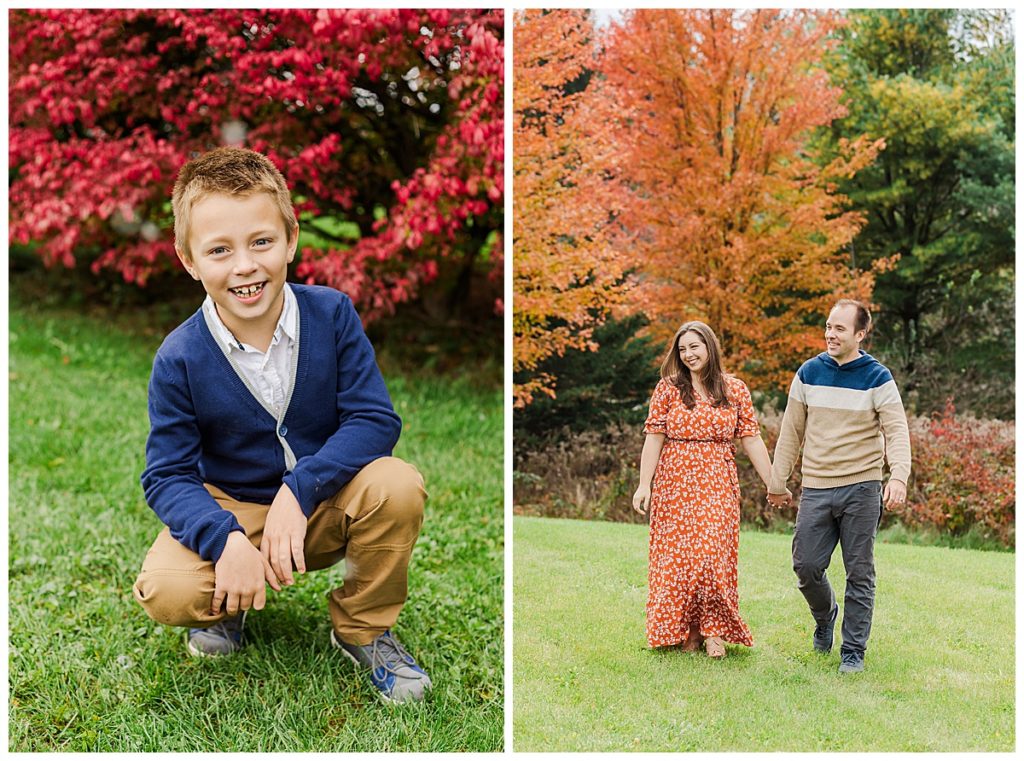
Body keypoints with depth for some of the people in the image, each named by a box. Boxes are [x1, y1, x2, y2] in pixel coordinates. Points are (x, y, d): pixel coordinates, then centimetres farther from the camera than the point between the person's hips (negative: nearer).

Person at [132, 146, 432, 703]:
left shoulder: (332, 314, -14)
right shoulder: (180, 358, -16)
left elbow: (374, 420, -17)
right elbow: (167, 475, -14)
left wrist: (298, 491, -30)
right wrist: (226, 540, -33)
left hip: (323, 504, 1)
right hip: (231, 510, 0)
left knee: (397, 487, -31)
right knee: (165, 591, -28)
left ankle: (363, 628, -2)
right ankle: (228, 604, 12)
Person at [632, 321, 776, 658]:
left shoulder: (735, 389, 5)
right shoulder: (668, 387, 3)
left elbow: (751, 440, 4)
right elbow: (654, 438, -1)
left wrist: (773, 483, 0)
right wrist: (644, 484, -8)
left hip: (717, 485, 0)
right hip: (674, 483, 0)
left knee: (713, 552, -7)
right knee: (676, 554, 2)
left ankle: (713, 629, 5)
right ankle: (684, 629, 13)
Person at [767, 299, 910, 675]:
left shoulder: (878, 379, -3)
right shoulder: (809, 373, 5)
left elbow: (897, 431, -10)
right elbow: (791, 432, 11)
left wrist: (898, 476, -28)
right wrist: (777, 482, 13)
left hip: (861, 490, -2)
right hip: (815, 489, 3)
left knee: (859, 573, 2)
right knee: (806, 566, 1)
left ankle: (853, 651, 13)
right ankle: (825, 616, 32)